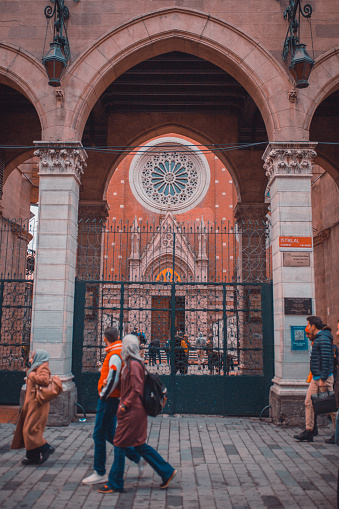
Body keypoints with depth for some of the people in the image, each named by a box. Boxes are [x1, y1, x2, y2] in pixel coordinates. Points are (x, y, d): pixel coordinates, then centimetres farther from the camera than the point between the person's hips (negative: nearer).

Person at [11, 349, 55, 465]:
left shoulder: (43, 367, -9)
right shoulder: (37, 368, 21)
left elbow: (45, 380, -27)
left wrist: (31, 375, -16)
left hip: (37, 405, -10)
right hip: (31, 404, 10)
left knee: (30, 430, -11)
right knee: (29, 430, 10)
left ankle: (46, 449, -1)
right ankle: (33, 456, 16)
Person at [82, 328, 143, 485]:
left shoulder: (114, 355, -18)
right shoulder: (121, 353, 11)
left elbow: (112, 379, -25)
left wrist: (103, 395, -13)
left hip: (109, 400, -10)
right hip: (112, 399, 10)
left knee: (99, 435, 2)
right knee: (109, 434, 18)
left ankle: (100, 473, 13)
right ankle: (137, 458, 22)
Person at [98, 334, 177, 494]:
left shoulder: (134, 364, -18)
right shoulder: (133, 363, 11)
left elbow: (137, 390, -22)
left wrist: (124, 406, -16)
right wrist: (124, 404, 16)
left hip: (132, 413, -10)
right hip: (135, 411, 10)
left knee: (120, 445, 2)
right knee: (139, 445, 15)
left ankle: (115, 484, 15)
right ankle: (167, 471, 20)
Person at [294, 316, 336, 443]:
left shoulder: (324, 340, -15)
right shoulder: (317, 339, 16)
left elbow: (326, 360, -21)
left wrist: (323, 379, -22)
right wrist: (316, 378, 19)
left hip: (324, 378, -10)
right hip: (315, 378, 10)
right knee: (309, 403, 6)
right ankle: (308, 432, 9)